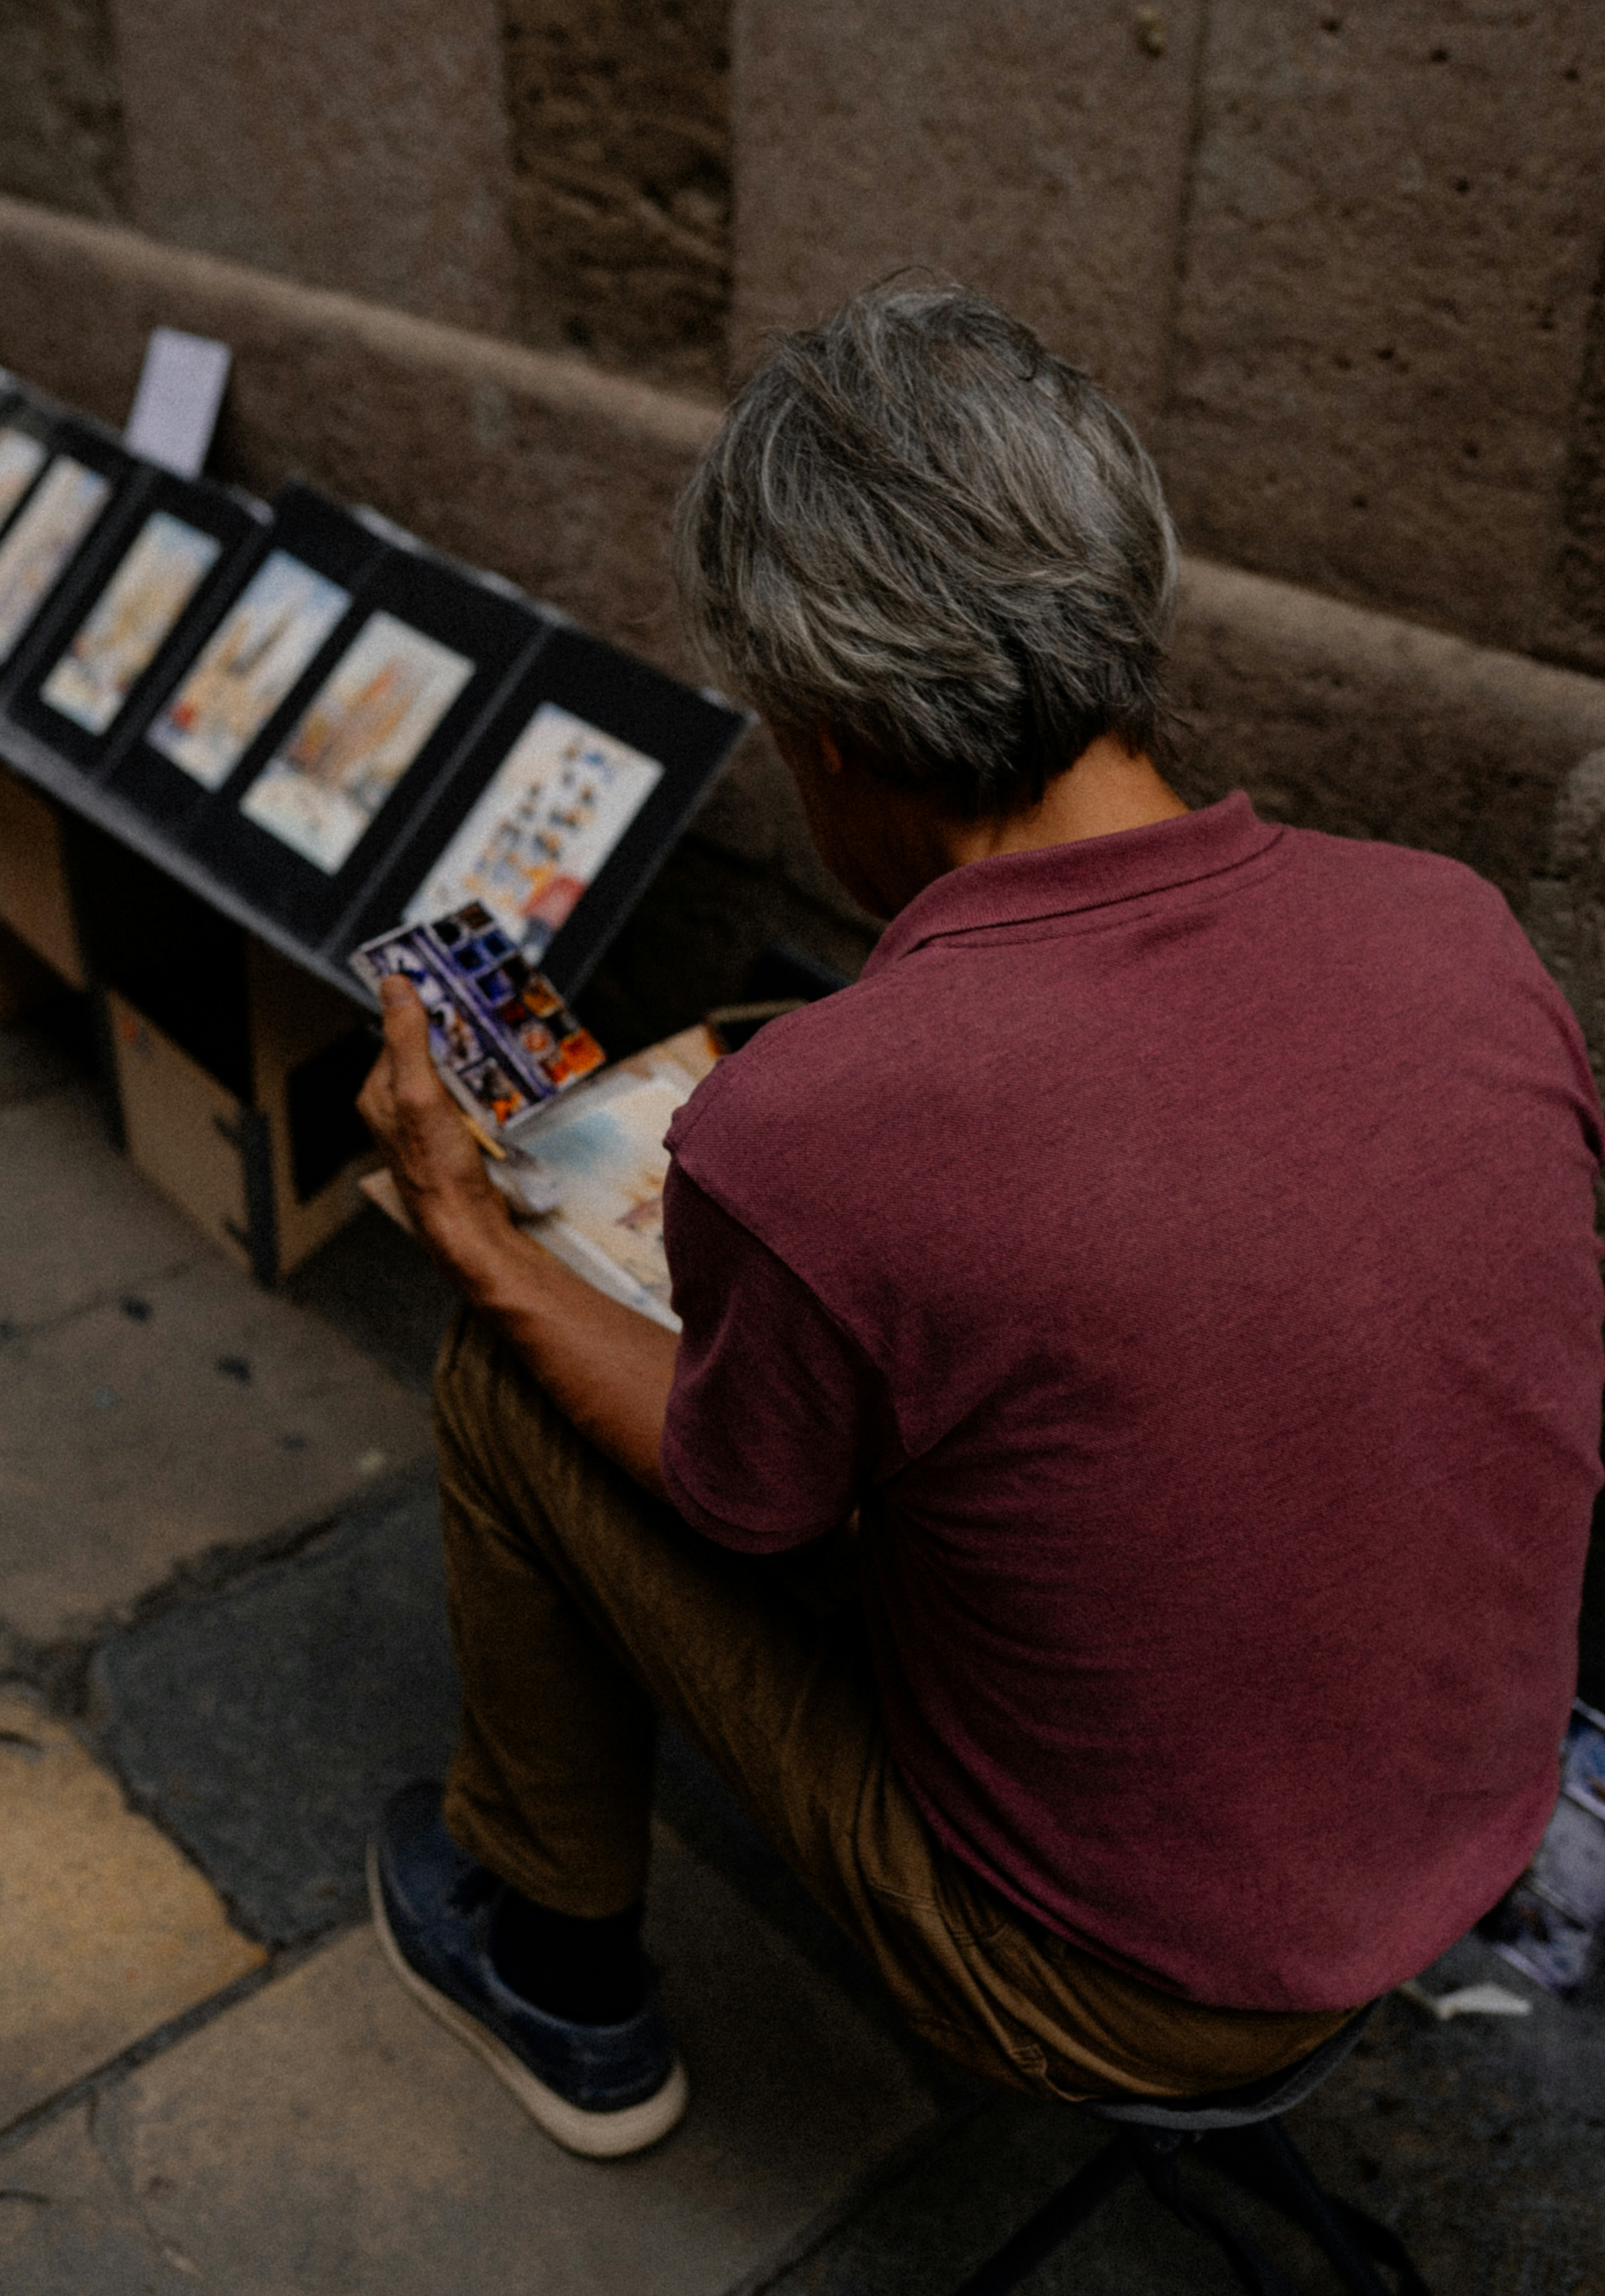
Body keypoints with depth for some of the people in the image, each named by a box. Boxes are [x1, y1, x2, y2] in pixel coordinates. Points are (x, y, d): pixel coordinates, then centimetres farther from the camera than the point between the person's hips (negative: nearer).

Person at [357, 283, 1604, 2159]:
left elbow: (744, 1506, -11)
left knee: (503, 1378, 4)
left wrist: (467, 1231, 3)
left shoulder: (794, 1142, -32)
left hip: (1108, 1992, -5)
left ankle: (557, 1976, 29)